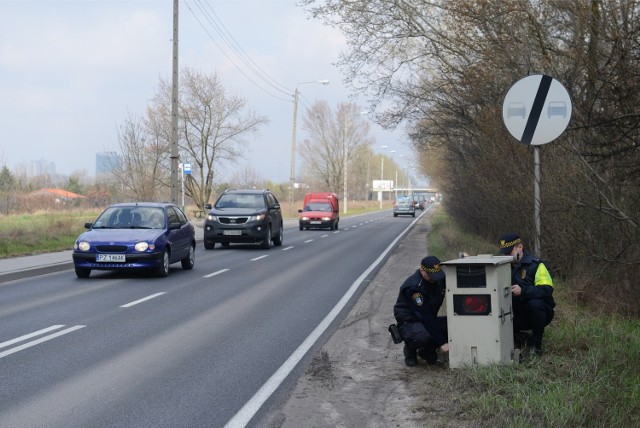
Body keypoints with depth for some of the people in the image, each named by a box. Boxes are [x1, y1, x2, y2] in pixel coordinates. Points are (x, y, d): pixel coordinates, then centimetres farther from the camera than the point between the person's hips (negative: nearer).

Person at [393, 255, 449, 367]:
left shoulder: (439, 279, -4)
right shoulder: (412, 287, -27)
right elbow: (425, 316, -30)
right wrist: (441, 342, -32)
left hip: (429, 320, 7)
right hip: (409, 323, -7)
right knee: (423, 336, -40)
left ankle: (427, 351, 5)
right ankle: (410, 349, -2)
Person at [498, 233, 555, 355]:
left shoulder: (535, 264, -13)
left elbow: (547, 290, -26)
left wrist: (523, 291, -39)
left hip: (540, 312, -5)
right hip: (517, 315, 5)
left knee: (534, 303, -37)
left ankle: (537, 344, -17)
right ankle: (518, 339, 8)